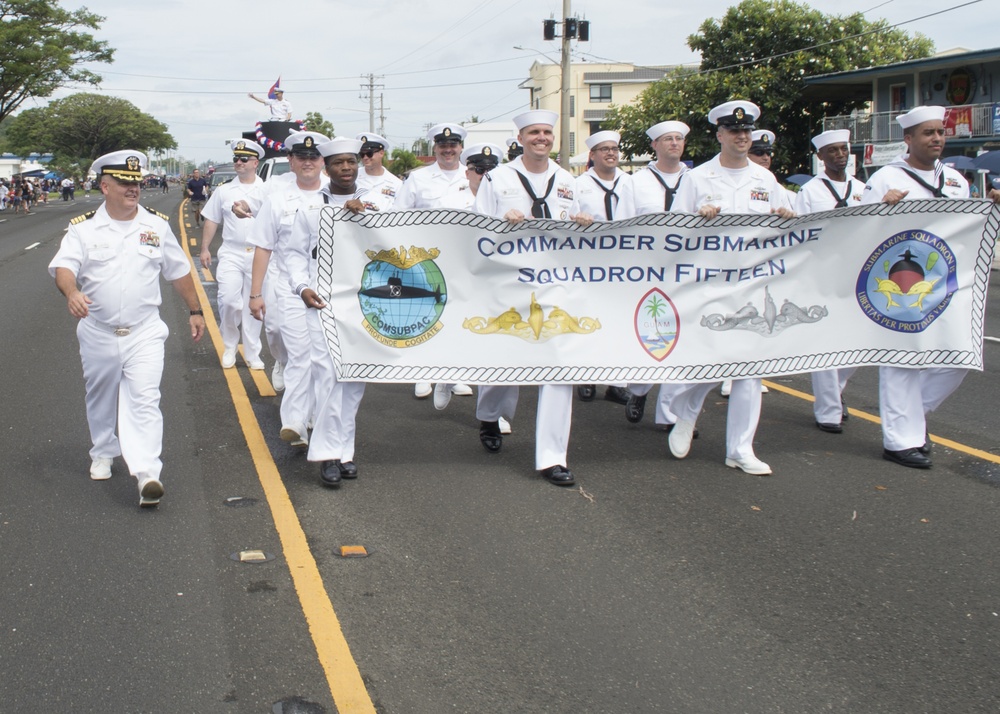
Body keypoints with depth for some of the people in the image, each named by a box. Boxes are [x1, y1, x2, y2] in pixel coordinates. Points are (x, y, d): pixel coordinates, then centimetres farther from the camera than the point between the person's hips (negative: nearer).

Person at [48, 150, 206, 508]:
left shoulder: (156, 225, 4)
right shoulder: (83, 228, -1)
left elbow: (179, 271, 13)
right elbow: (63, 266, -15)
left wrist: (195, 311, 15)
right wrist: (72, 292, -37)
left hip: (144, 333, -1)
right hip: (98, 333, 1)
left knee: (144, 400, -11)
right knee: (101, 399, 17)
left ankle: (147, 474, -16)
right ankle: (103, 453, 40)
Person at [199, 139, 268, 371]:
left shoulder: (266, 191, 1)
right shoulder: (224, 191, 9)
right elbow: (211, 221, 12)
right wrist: (205, 248, 9)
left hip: (258, 254, -1)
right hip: (231, 254, 1)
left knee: (253, 305, 5)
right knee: (228, 300, -13)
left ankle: (252, 354, 15)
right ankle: (229, 347, 8)